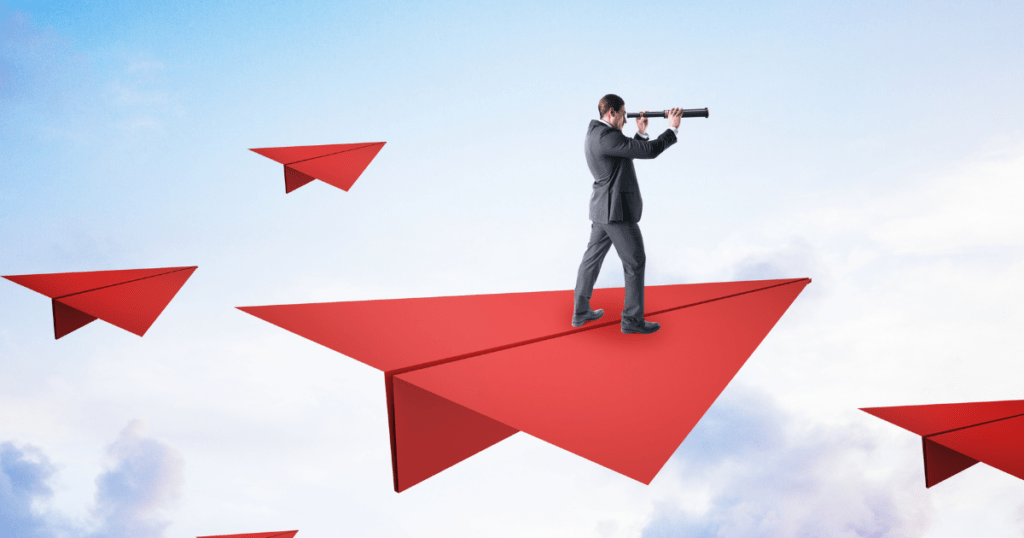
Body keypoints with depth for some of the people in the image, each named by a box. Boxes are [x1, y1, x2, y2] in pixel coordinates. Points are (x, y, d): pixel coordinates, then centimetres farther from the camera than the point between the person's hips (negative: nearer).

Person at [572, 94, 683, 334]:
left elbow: (631, 152, 21)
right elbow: (650, 151, -23)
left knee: (593, 258, 15)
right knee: (635, 262, -1)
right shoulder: (607, 137, -21)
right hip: (618, 210, -10)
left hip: (602, 209, 10)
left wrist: (641, 132, 10)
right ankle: (632, 319, 4)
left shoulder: (595, 135, 11)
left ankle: (581, 311, 23)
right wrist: (672, 129, -11)